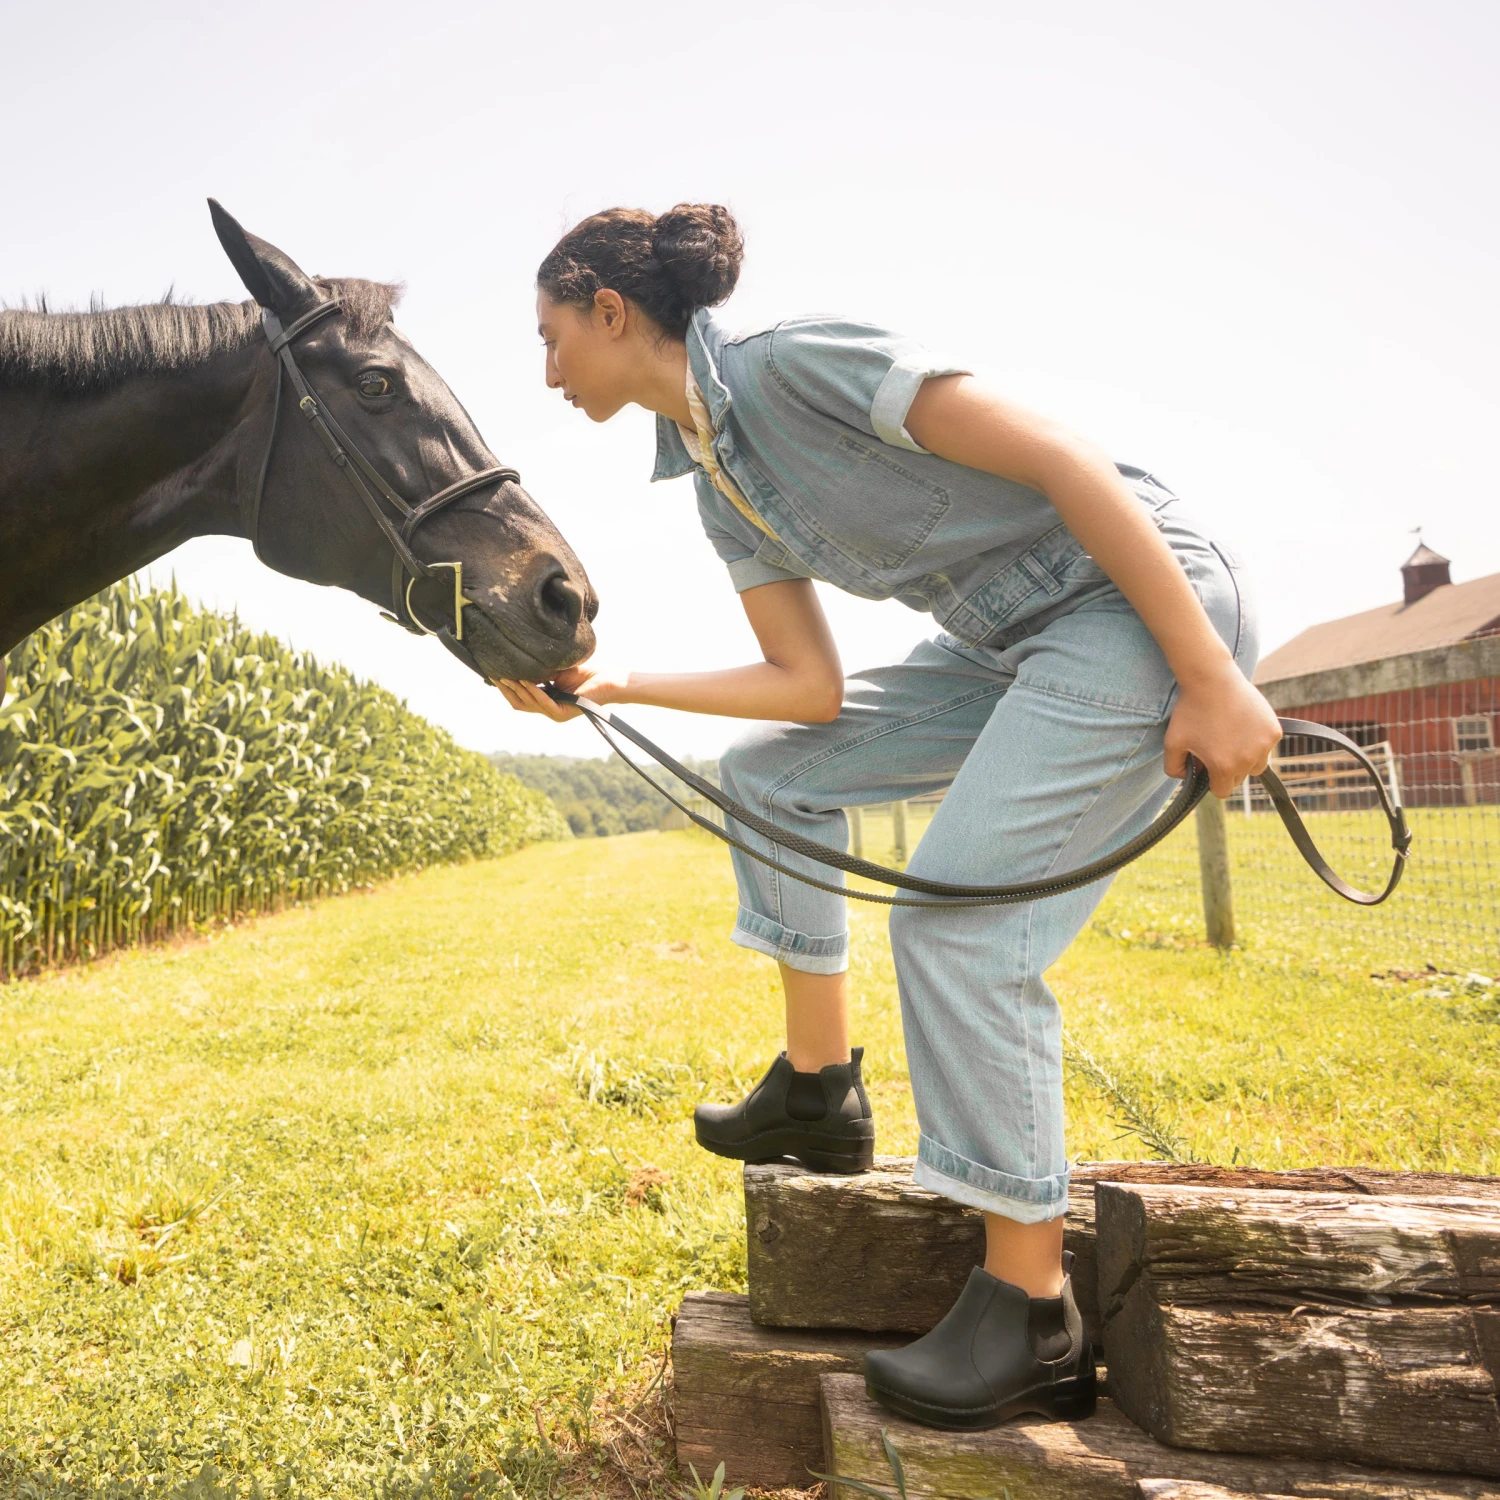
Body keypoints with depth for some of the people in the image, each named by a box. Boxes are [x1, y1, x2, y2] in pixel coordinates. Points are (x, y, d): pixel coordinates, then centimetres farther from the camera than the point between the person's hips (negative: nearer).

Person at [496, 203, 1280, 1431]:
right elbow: (812, 688, 5)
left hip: (1148, 602, -9)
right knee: (773, 774, 8)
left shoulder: (797, 363, -17)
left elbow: (1065, 462, -20)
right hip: (1012, 647, 9)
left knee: (955, 922, -16)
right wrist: (609, 684, 1)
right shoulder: (715, 483, 9)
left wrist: (1210, 681, -22)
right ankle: (820, 1088, 17)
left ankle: (1033, 1314, 1)